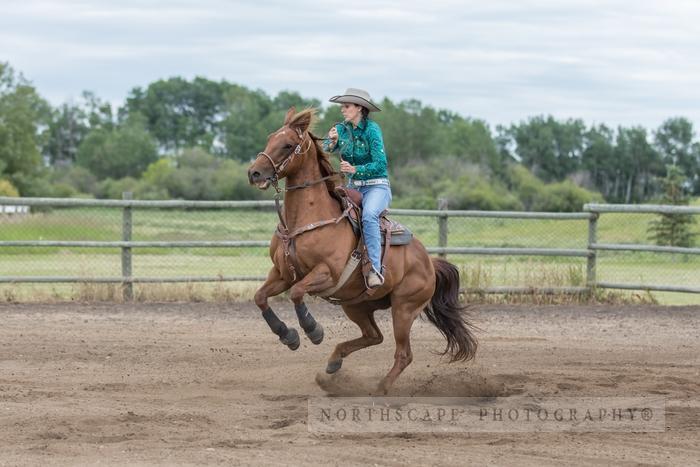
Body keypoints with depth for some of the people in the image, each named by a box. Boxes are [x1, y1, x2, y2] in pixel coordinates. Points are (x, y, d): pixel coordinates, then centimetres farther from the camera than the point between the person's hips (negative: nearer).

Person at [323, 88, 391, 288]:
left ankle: (375, 269, -37)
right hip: (353, 187, 7)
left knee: (368, 215, -34)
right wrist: (331, 143, -25)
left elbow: (380, 164, -17)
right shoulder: (342, 129, 5)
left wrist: (355, 169, -28)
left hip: (377, 186, -7)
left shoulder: (371, 129, -12)